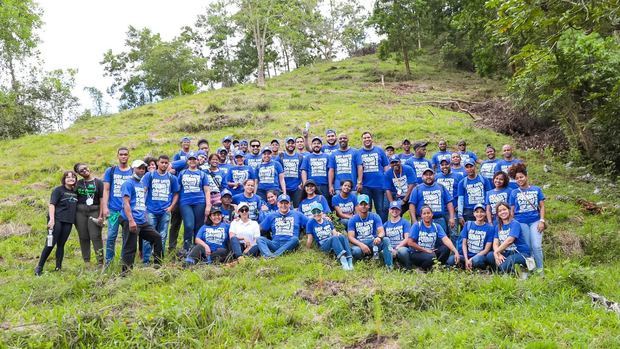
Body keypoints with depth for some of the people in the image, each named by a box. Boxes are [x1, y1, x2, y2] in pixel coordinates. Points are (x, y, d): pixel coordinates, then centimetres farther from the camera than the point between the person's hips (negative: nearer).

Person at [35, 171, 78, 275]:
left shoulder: (75, 192, 12)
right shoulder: (58, 190, -3)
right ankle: (39, 267, 3)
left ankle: (58, 268, 14)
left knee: (61, 244, 9)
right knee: (50, 244, -7)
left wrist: (74, 220, 17)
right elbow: (51, 204, -11)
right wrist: (51, 219, -21)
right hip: (56, 220, -5)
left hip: (68, 222, 5)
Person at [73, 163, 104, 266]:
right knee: (83, 237, 5)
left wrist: (100, 215, -7)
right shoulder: (78, 183, 11)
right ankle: (86, 262, 13)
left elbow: (102, 199, -1)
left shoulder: (98, 182, 2)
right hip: (80, 211, 3)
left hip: (94, 211, -3)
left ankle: (100, 262, -8)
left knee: (96, 236, -9)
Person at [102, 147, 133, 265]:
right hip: (113, 210, 0)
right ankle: (108, 261, 11)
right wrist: (105, 207, -5)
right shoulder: (110, 171, 7)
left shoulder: (133, 172, 8)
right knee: (111, 236, 0)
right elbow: (106, 190, 4)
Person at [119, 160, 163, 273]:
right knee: (130, 248, -6)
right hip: (131, 221, -9)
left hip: (142, 221, 9)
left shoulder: (142, 184, 20)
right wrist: (131, 220, -23)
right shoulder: (129, 183, -5)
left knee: (157, 237, 10)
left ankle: (158, 265, 19)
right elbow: (126, 203, -15)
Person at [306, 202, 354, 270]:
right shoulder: (311, 223, 6)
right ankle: (343, 259, -58)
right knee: (334, 238, -36)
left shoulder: (327, 220, 18)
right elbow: (310, 238, 6)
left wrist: (337, 234, -5)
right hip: (323, 245, -4)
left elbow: (334, 233, 17)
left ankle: (349, 259, -48)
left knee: (342, 237, -30)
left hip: (334, 242, 4)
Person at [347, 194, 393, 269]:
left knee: (386, 240, -28)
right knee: (355, 251, -36)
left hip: (373, 242, 1)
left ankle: (389, 265, -26)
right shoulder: (353, 220, 2)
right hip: (359, 244, -1)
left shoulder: (375, 217, 5)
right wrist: (361, 245, -27)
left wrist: (379, 237, -33)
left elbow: (382, 231, -6)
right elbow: (351, 237, -7)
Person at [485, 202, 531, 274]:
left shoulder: (515, 224, -9)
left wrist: (496, 252, -20)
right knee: (489, 256, -22)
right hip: (507, 253, 6)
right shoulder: (498, 227, 11)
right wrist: (498, 254, -22)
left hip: (521, 253, -6)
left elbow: (509, 241, -24)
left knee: (504, 266, -33)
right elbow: (495, 243, -1)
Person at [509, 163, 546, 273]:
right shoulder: (514, 193, 7)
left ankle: (540, 269, 4)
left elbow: (542, 206, 7)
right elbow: (511, 210, 9)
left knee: (537, 246, -9)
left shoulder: (536, 189, 7)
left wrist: (542, 221, -3)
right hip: (521, 222, 1)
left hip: (535, 221, 0)